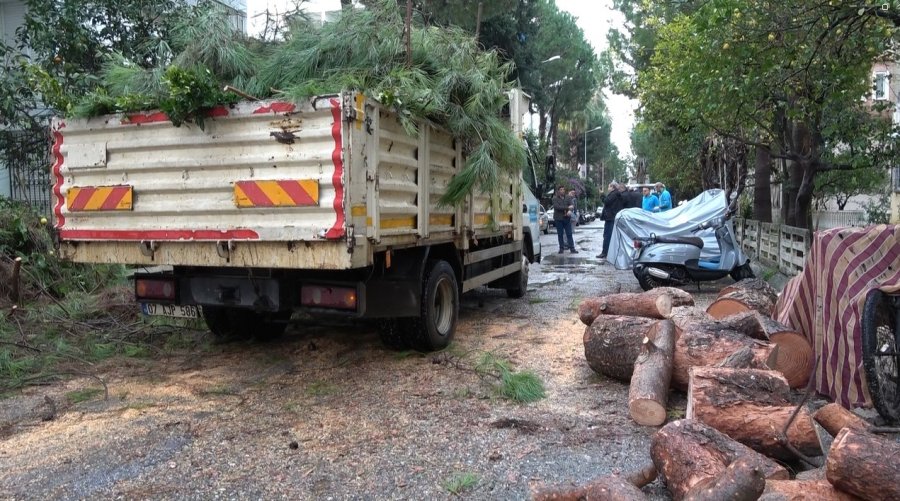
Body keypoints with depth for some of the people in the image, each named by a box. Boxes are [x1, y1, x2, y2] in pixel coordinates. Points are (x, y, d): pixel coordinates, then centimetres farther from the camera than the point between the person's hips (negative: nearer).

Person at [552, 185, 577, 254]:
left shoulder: (568, 198, 9)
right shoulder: (555, 199, -1)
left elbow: (572, 205, -4)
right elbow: (557, 207, -15)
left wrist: (570, 211, -26)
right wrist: (567, 207, -17)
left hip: (567, 218, 2)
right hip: (558, 218, -2)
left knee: (569, 234, 0)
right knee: (560, 234, 3)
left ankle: (572, 248, 1)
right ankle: (561, 248, 11)